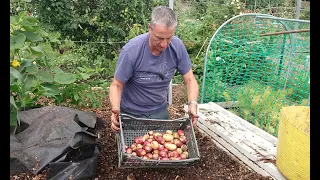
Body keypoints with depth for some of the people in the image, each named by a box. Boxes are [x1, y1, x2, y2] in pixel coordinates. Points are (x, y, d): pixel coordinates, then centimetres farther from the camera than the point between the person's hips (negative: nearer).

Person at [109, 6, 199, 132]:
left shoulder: (177, 46, -17)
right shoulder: (131, 50, -26)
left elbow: (189, 80, -9)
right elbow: (116, 85, -17)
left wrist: (192, 103, -26)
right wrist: (115, 109, -35)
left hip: (160, 111, 3)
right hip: (131, 114, -3)